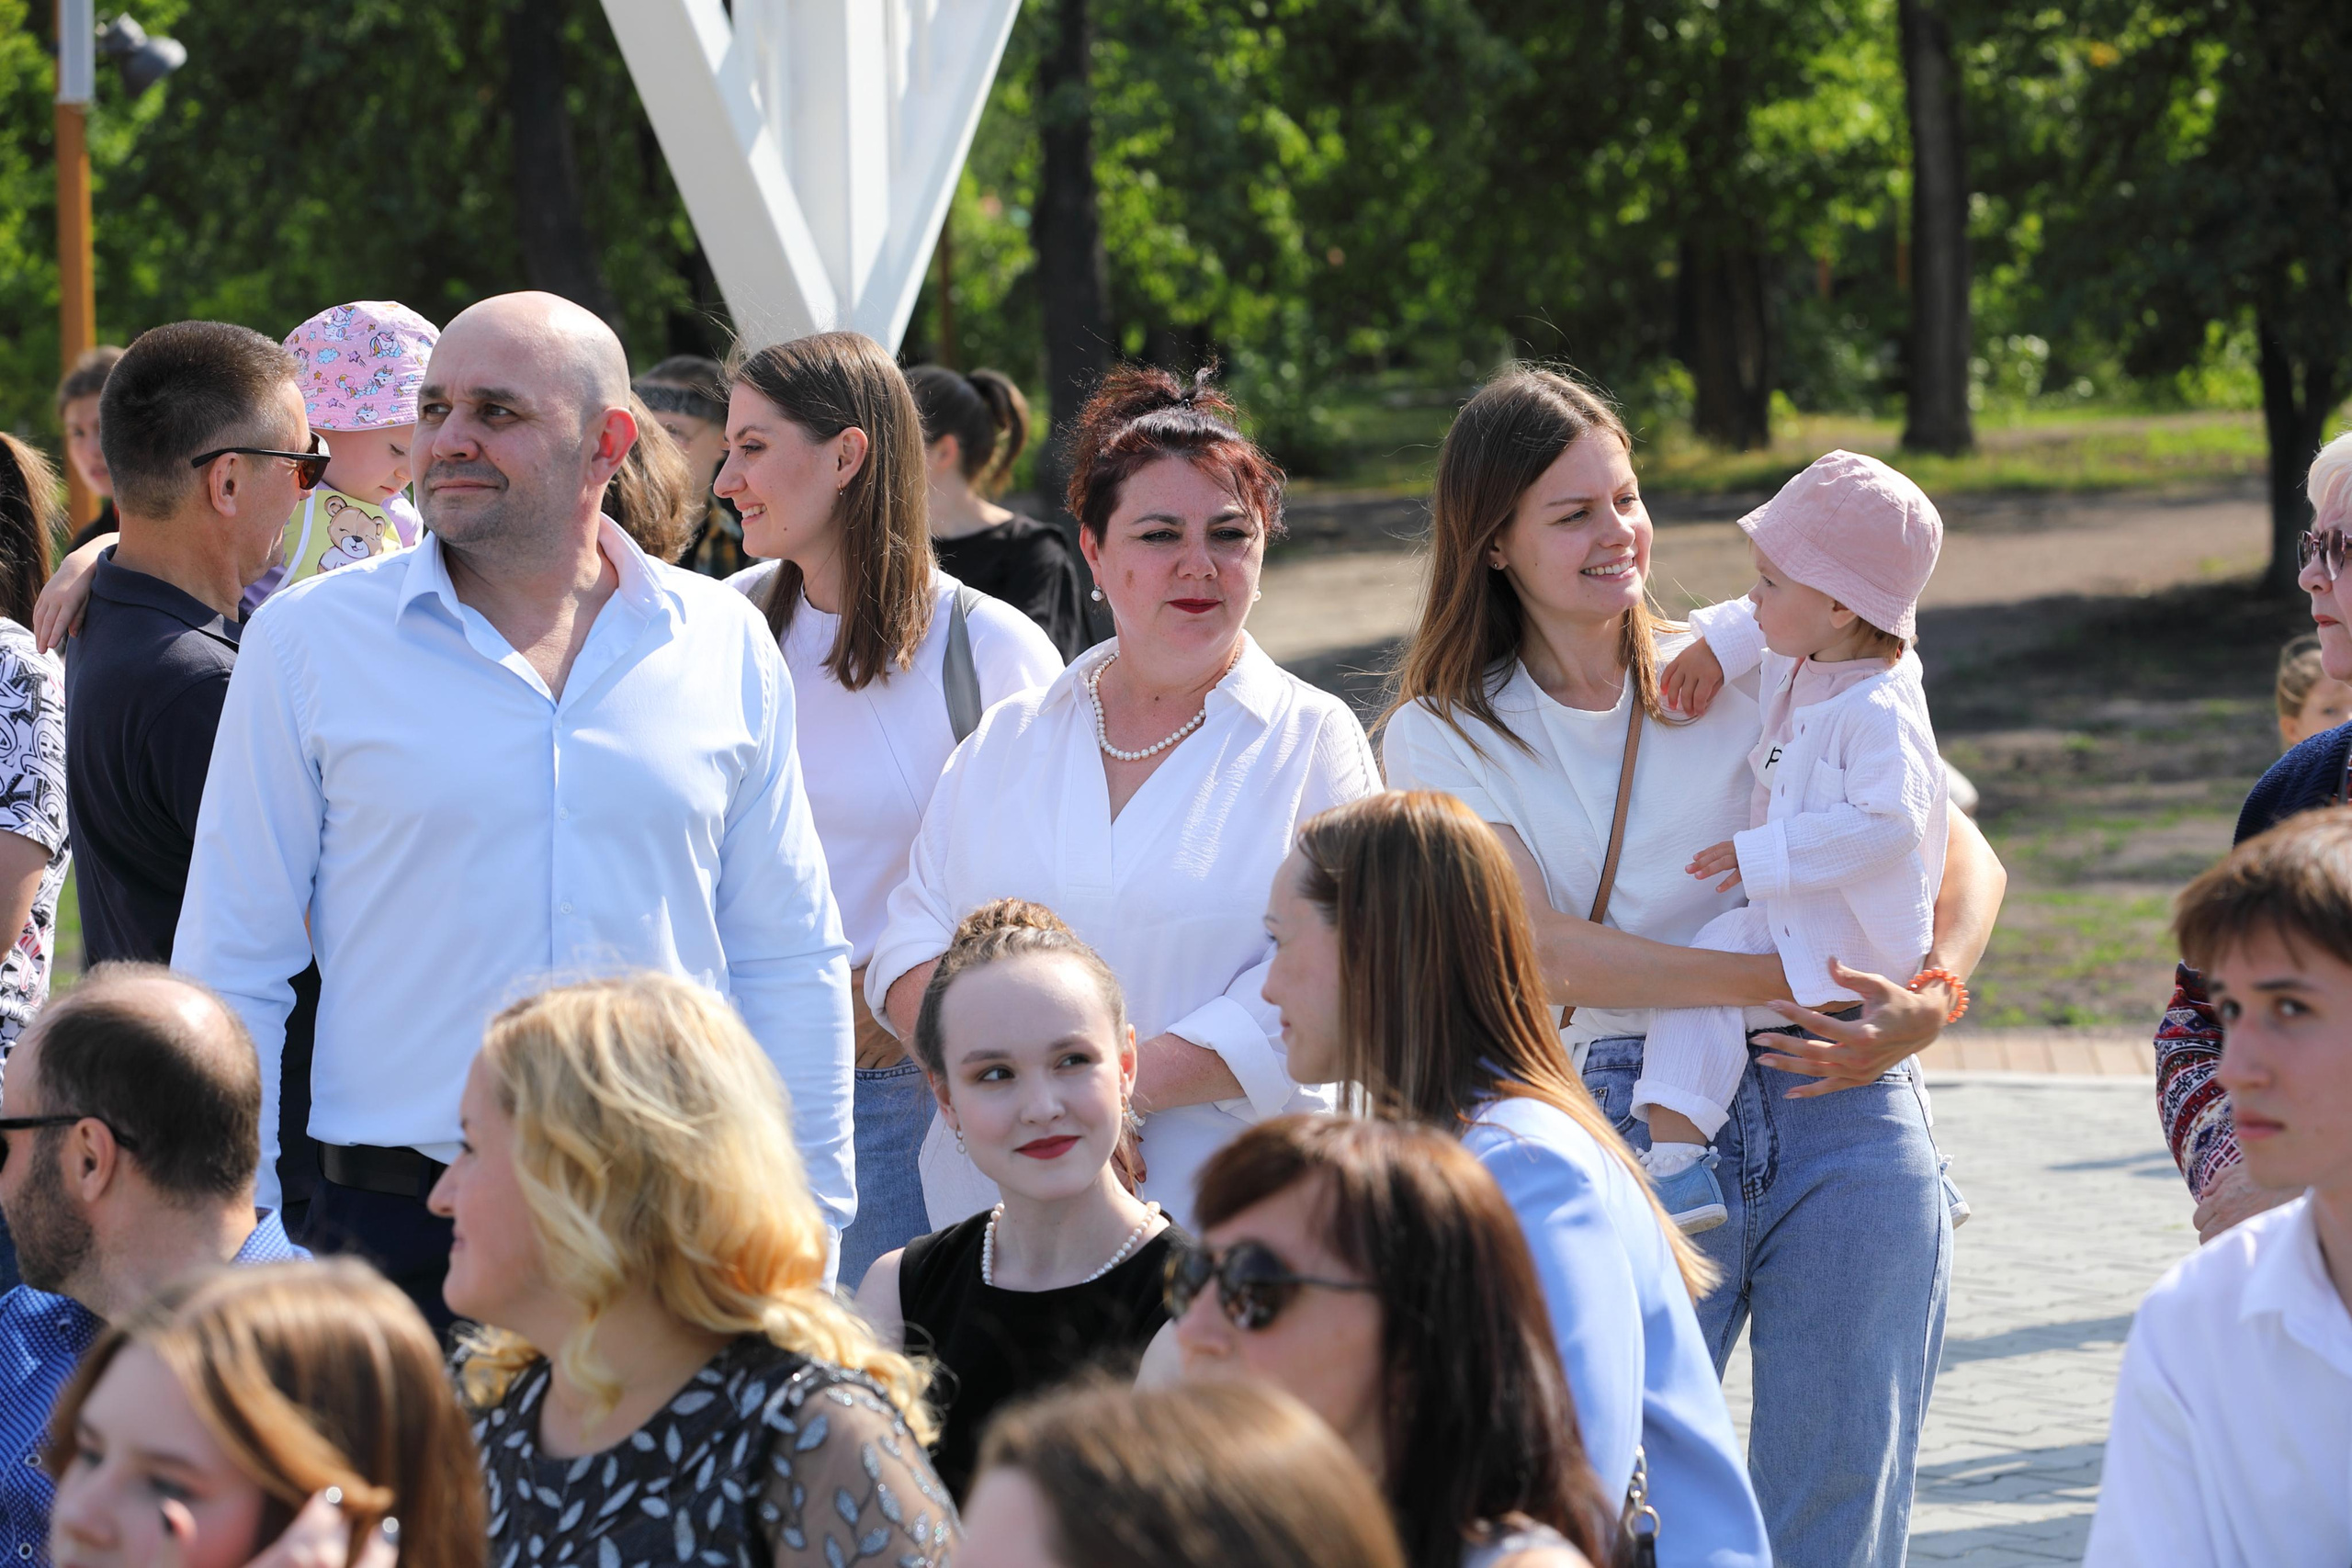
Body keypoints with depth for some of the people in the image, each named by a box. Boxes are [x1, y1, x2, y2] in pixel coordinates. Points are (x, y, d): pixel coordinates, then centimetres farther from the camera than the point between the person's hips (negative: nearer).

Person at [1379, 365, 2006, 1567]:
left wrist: (1931, 1000, -12)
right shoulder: (1442, 737, 6)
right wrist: (1784, 981, -18)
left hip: (1836, 1108, 2)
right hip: (1626, 1138, -2)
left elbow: (1960, 851, 9)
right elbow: (1543, 950, -9)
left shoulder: (1741, 671, 10)